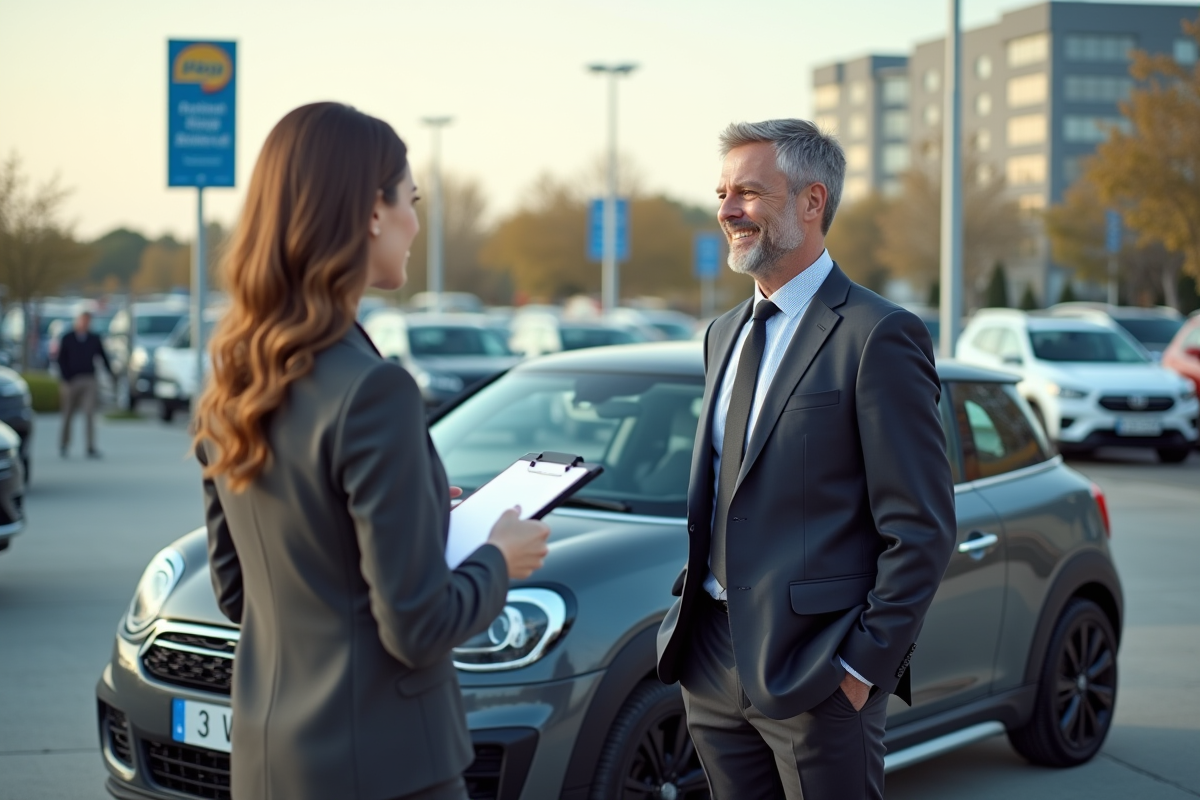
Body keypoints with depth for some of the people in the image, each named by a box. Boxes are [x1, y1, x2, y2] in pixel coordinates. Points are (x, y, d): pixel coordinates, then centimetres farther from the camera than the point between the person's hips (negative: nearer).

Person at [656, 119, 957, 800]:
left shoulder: (879, 337, -11)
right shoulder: (726, 335, 15)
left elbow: (923, 528, -13)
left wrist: (866, 663, -15)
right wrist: (695, 605, 10)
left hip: (816, 675, -7)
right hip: (714, 662, 7)